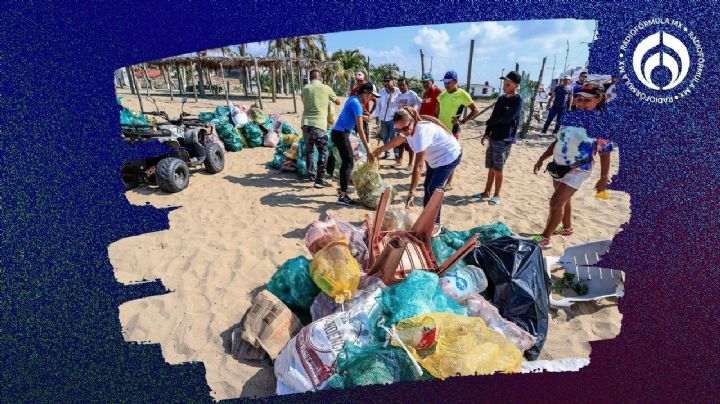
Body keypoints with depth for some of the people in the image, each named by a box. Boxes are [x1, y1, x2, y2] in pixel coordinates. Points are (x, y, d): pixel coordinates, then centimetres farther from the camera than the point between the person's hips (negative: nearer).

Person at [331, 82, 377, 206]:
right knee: (349, 163, -10)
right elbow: (360, 130, -21)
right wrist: (368, 148, -19)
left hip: (338, 132, 10)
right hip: (341, 134, -10)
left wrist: (360, 117, 30)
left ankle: (342, 189, 28)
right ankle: (342, 197, -13)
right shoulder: (356, 104, -17)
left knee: (345, 162, 18)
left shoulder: (352, 99, 11)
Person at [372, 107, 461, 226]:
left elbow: (418, 165, -43)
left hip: (449, 156, -10)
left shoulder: (422, 131, -38)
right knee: (427, 187, 14)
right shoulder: (410, 128, -11)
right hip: (435, 157, 10)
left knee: (433, 189, -15)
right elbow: (397, 140, 13)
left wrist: (412, 192, -44)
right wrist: (381, 149, 28)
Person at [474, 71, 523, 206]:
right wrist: (486, 134, 4)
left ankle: (497, 195, 9)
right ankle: (486, 192, 19)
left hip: (505, 140, -6)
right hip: (493, 138, 6)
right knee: (491, 168, 10)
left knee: (498, 169, -3)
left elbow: (507, 118, -17)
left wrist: (489, 123, -4)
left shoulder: (518, 100, -8)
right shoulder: (501, 98, 11)